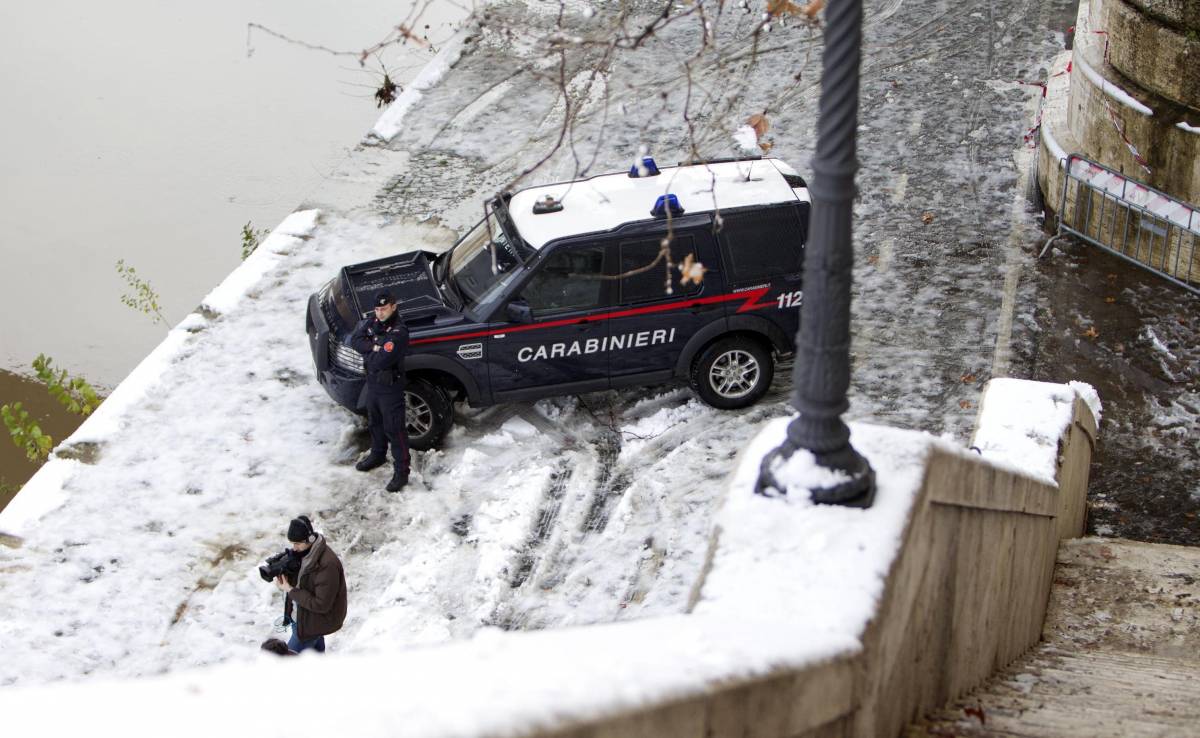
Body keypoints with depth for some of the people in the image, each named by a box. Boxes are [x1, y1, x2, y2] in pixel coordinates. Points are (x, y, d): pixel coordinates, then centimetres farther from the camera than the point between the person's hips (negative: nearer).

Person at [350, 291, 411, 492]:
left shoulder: (398, 333, -26)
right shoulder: (372, 323, 0)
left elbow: (380, 362, -30)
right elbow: (355, 340, -9)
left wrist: (367, 353, -11)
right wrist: (374, 347, -22)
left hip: (390, 387, -8)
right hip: (372, 383, 8)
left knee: (395, 429, -1)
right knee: (375, 422, 26)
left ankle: (401, 472, 7)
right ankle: (378, 455, 47)